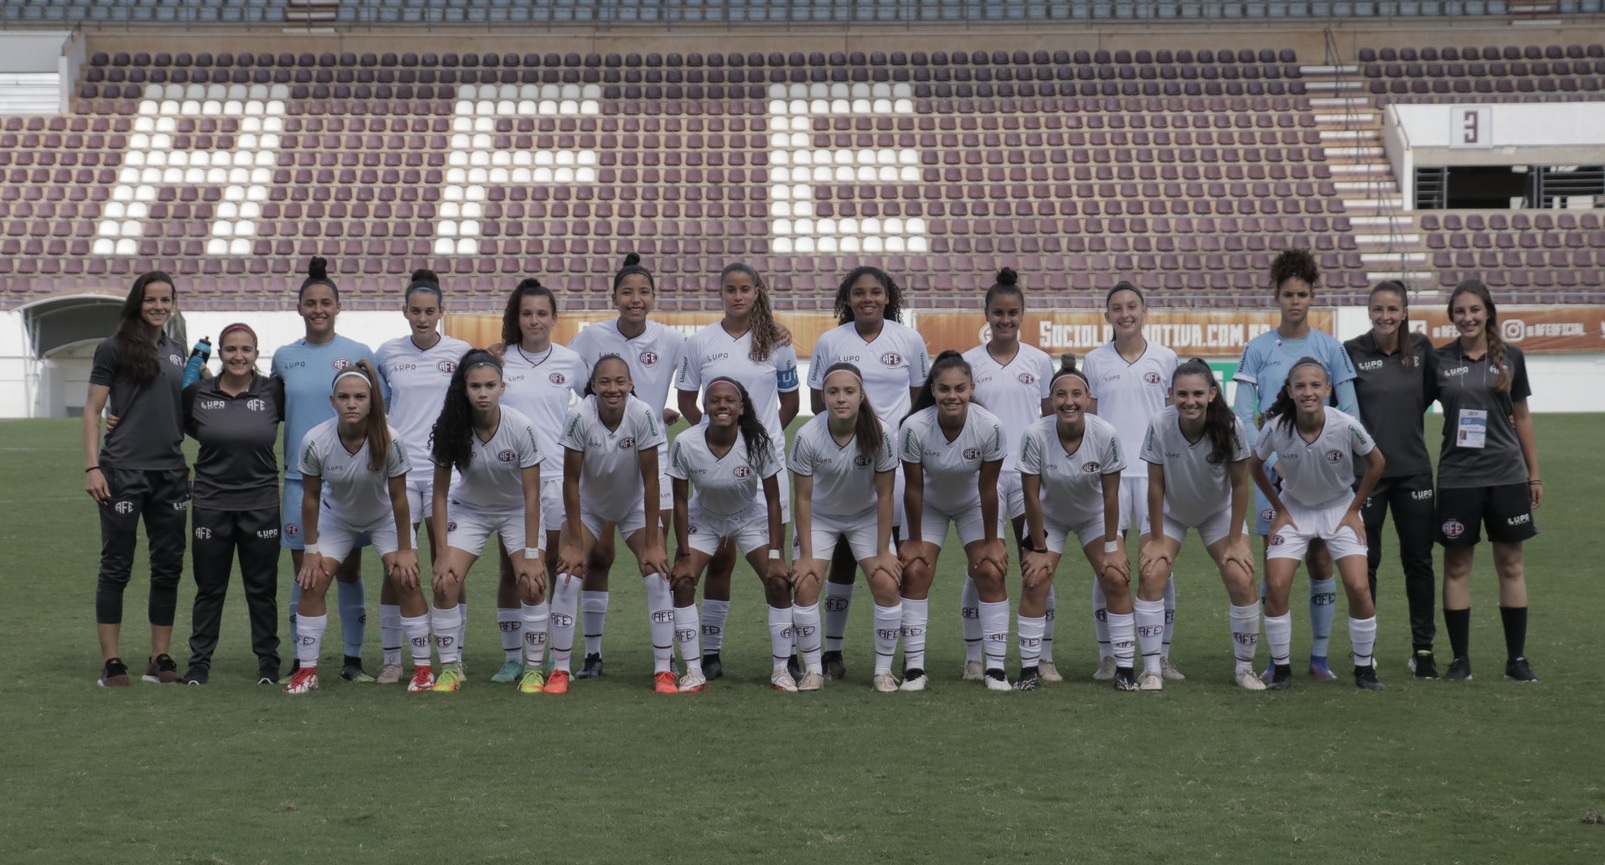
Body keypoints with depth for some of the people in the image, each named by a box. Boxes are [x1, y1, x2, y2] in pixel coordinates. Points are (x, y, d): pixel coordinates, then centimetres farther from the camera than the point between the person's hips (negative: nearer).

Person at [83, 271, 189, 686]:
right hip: (123, 472, -5)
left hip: (169, 473, 5)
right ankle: (111, 662, 4)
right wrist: (91, 467, -12)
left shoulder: (176, 352, 14)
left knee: (168, 566, 6)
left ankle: (160, 658, 14)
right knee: (116, 566, -1)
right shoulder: (114, 348, -2)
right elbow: (92, 410, -5)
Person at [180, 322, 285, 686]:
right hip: (211, 504, 0)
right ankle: (199, 661, 17)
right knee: (209, 588, 8)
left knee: (262, 587, 8)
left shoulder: (274, 392, -2)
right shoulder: (197, 393, 0)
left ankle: (268, 660, 18)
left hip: (261, 503, 0)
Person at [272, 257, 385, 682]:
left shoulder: (360, 355, 0)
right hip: (300, 477, 2)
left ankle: (353, 659, 12)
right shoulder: (284, 358, 7)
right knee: (305, 573, 4)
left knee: (349, 571, 3)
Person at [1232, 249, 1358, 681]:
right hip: (1272, 467, -1)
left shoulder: (1329, 348, 5)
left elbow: (1350, 411, 5)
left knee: (1320, 561, 1)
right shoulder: (1258, 348, 3)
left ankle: (1319, 655, 10)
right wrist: (1272, 459, -10)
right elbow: (1242, 413, 0)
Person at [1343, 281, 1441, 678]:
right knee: (1364, 562, 5)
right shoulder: (1352, 352, -7)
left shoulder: (1420, 348, 1)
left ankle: (1423, 649, 17)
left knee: (1418, 560, 8)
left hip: (1413, 470, 3)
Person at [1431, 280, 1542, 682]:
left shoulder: (1510, 357, 3)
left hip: (1507, 475, 1)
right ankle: (1460, 659, 11)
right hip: (1457, 477, -1)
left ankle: (1517, 658, 12)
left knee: (1511, 564, 5)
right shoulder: (1440, 360, 0)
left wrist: (1535, 474, 10)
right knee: (1456, 566, 3)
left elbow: (1521, 417, 10)